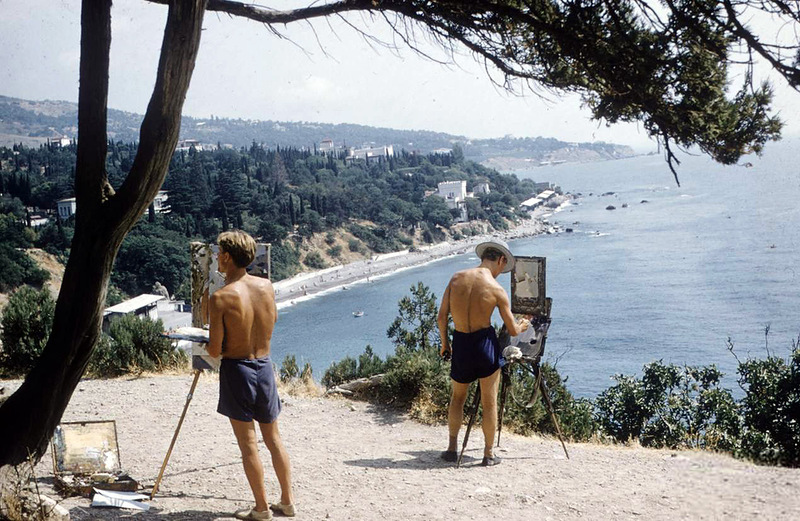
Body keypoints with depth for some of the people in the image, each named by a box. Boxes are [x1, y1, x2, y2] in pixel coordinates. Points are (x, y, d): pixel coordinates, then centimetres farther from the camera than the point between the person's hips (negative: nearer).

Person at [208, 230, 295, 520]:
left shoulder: (220, 298, -18)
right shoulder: (267, 286, -2)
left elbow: (215, 351, -16)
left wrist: (209, 343, 6)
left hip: (236, 369, -5)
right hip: (264, 366, 5)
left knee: (248, 442, 4)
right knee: (273, 437, 16)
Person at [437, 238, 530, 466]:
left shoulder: (457, 278, -3)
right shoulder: (496, 289, -11)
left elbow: (441, 317, -1)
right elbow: (513, 330, -5)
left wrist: (444, 343, 13)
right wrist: (524, 325, 18)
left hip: (460, 344, 3)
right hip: (485, 342, -3)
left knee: (457, 396, 22)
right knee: (489, 401, 10)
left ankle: (452, 449, 23)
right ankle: (488, 454, 17)